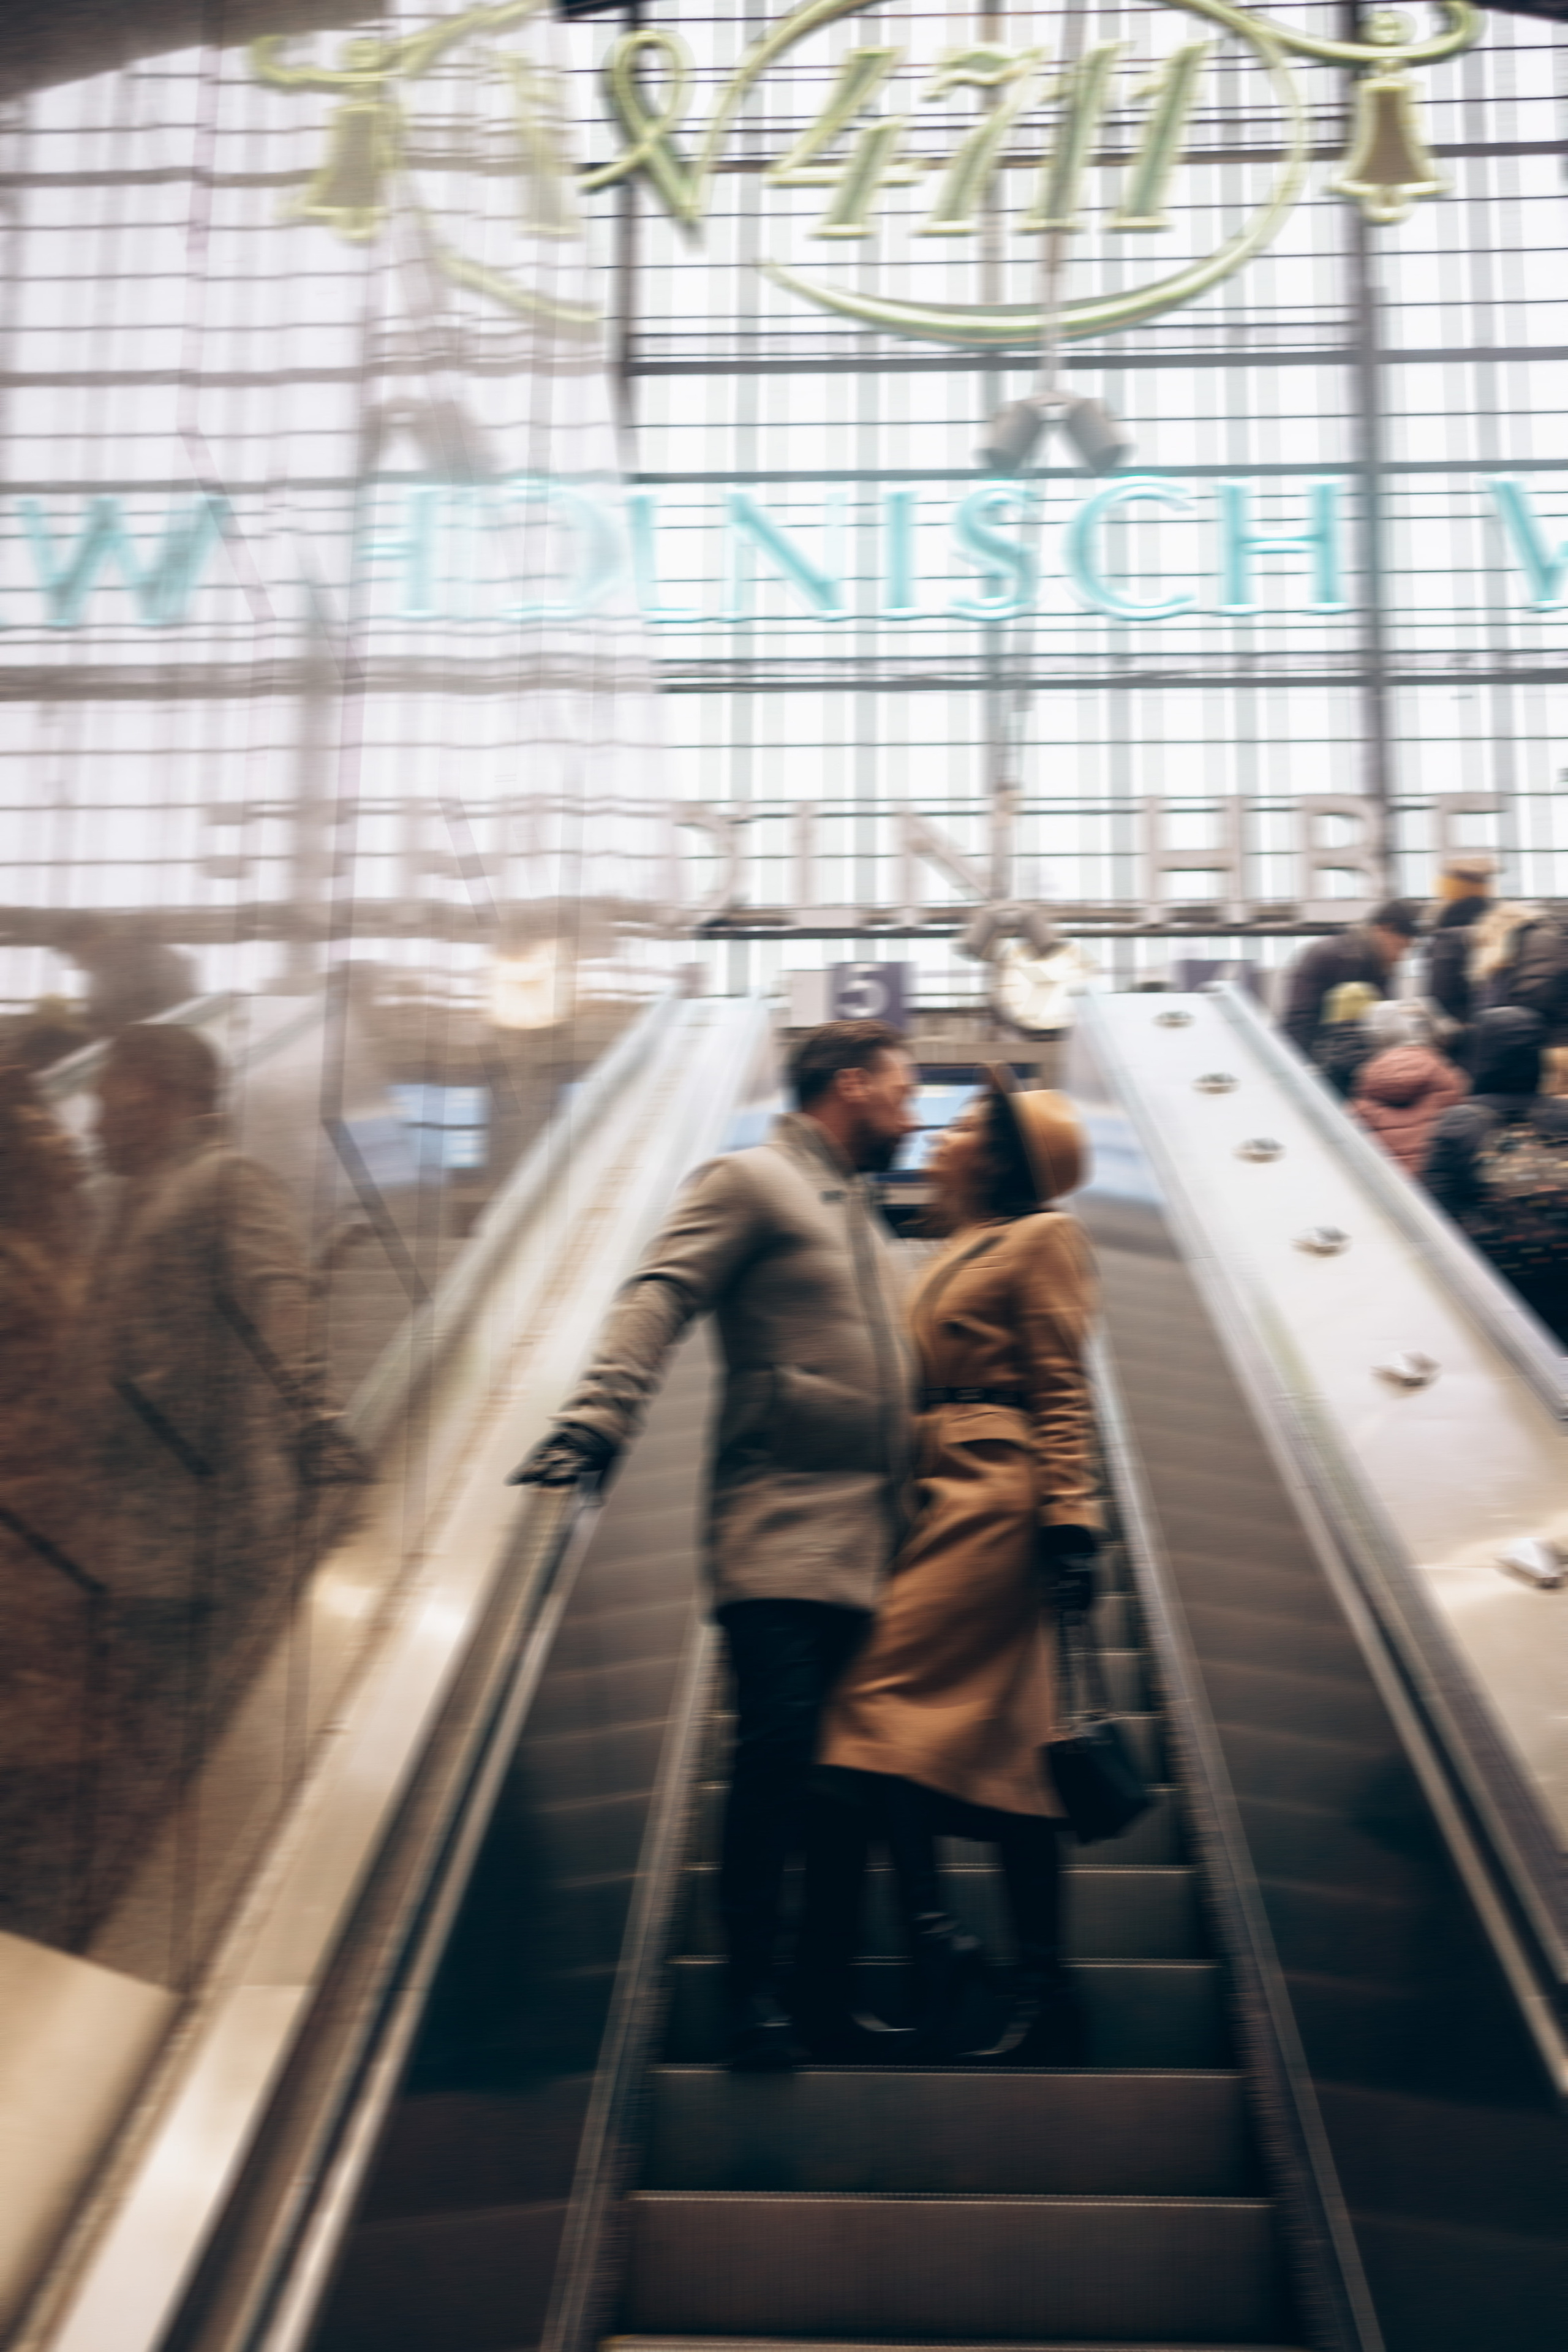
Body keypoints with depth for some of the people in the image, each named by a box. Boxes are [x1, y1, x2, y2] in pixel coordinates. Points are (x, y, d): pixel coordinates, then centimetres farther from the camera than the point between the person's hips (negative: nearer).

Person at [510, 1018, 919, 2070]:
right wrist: (595, 1422, -25)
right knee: (780, 1744, -13)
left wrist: (909, 1514, 23)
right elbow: (659, 1300, -11)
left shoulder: (863, 1217, 26)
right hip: (780, 1527, -7)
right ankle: (754, 1991, -4)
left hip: (868, 1539, 7)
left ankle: (828, 1993, 12)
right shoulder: (751, 1181, 2)